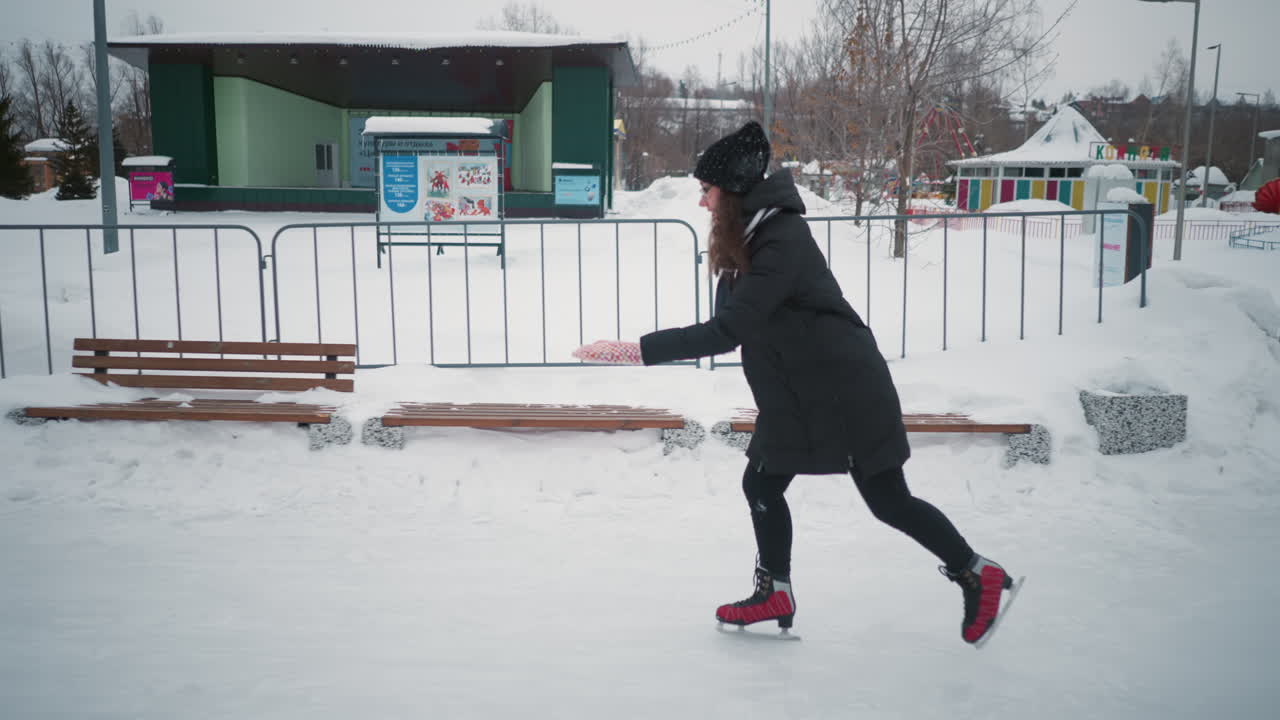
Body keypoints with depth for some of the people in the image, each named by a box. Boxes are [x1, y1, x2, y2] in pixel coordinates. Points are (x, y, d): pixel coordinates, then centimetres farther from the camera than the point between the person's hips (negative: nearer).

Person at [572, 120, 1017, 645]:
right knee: (761, 484, 10)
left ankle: (978, 575, 21)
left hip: (847, 393, -9)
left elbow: (728, 330, -32)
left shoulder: (782, 243, -25)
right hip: (795, 395, 9)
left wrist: (639, 351, -33)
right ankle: (775, 595, 25)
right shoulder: (747, 238, 6)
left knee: (889, 501, 1)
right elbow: (732, 323, 13)